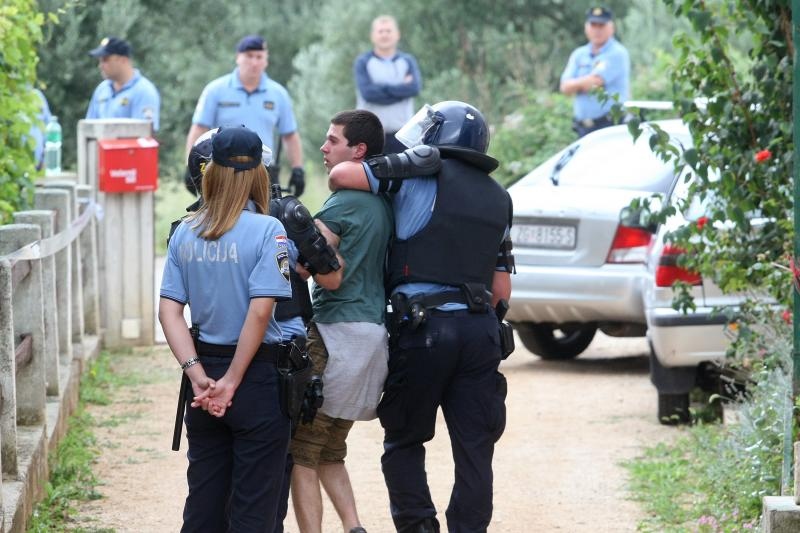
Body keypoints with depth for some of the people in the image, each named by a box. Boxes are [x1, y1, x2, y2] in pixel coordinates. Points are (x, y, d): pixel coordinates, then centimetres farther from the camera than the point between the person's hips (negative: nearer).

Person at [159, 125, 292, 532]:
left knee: (204, 499, 14)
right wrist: (232, 382, -13)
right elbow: (260, 311, -18)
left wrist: (198, 374, -7)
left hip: (207, 369, 5)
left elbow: (169, 310, -2)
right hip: (257, 376, -5)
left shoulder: (185, 233, 3)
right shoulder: (266, 230, -11)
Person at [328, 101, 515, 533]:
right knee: (474, 449, 5)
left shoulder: (424, 173, -2)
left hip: (423, 324, -5)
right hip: (481, 327, 5)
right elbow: (502, 290, 17)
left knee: (404, 441, 8)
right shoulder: (498, 198, 18)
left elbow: (340, 176, -8)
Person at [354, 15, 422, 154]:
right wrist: (401, 88, -10)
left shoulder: (407, 61, 10)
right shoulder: (363, 62, 3)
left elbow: (415, 88, -8)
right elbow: (367, 92, -12)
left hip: (400, 132, 2)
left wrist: (383, 88, -10)